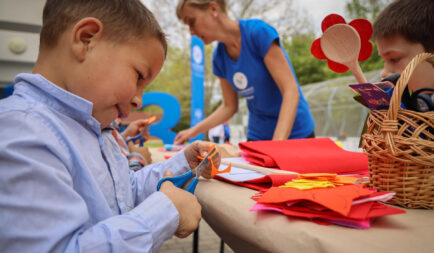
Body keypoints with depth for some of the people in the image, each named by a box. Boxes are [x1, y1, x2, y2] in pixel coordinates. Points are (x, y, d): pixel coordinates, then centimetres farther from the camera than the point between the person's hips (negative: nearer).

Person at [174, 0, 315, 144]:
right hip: (257, 136, 5)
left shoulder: (259, 32, -19)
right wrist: (194, 131, -1)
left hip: (295, 133, -4)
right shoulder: (219, 57, -2)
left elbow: (291, 91, -22)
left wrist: (277, 145, -31)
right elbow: (229, 106, 8)